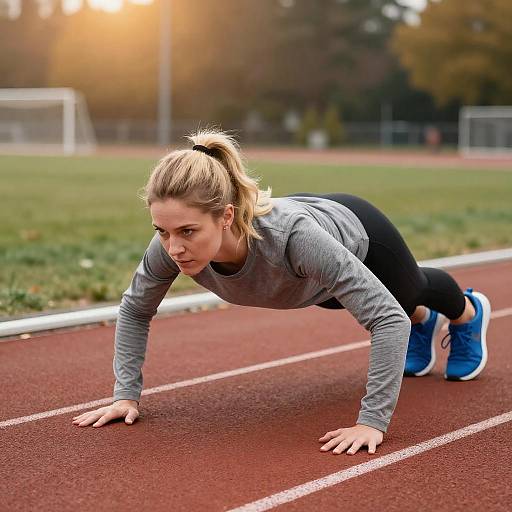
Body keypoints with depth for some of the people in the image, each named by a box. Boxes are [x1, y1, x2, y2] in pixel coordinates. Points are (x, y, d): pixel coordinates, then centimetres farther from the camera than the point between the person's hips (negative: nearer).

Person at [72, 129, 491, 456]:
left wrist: (373, 421, -49)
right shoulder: (173, 243, -39)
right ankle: (422, 323, 73)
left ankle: (469, 313, 69)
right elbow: (135, 309, -16)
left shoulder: (289, 233, -52)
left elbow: (388, 319, -46)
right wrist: (126, 393, -22)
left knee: (410, 291, 33)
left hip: (356, 233, -4)